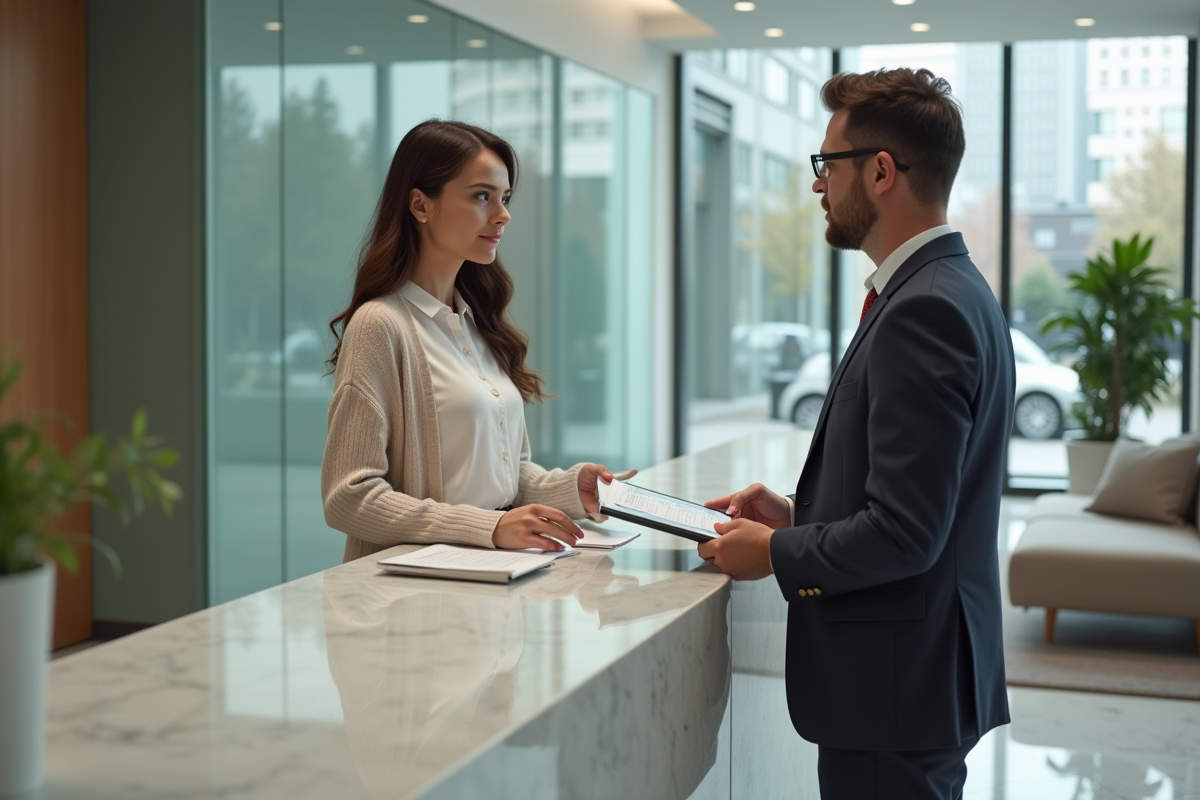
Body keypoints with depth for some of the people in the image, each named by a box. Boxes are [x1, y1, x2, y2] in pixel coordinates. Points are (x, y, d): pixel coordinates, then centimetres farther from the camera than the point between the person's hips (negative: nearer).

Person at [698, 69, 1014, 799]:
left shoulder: (926, 309, -21)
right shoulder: (952, 288, 10)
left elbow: (904, 533, -25)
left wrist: (775, 553, -11)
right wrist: (798, 515, 9)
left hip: (897, 684, -10)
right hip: (924, 668, 10)